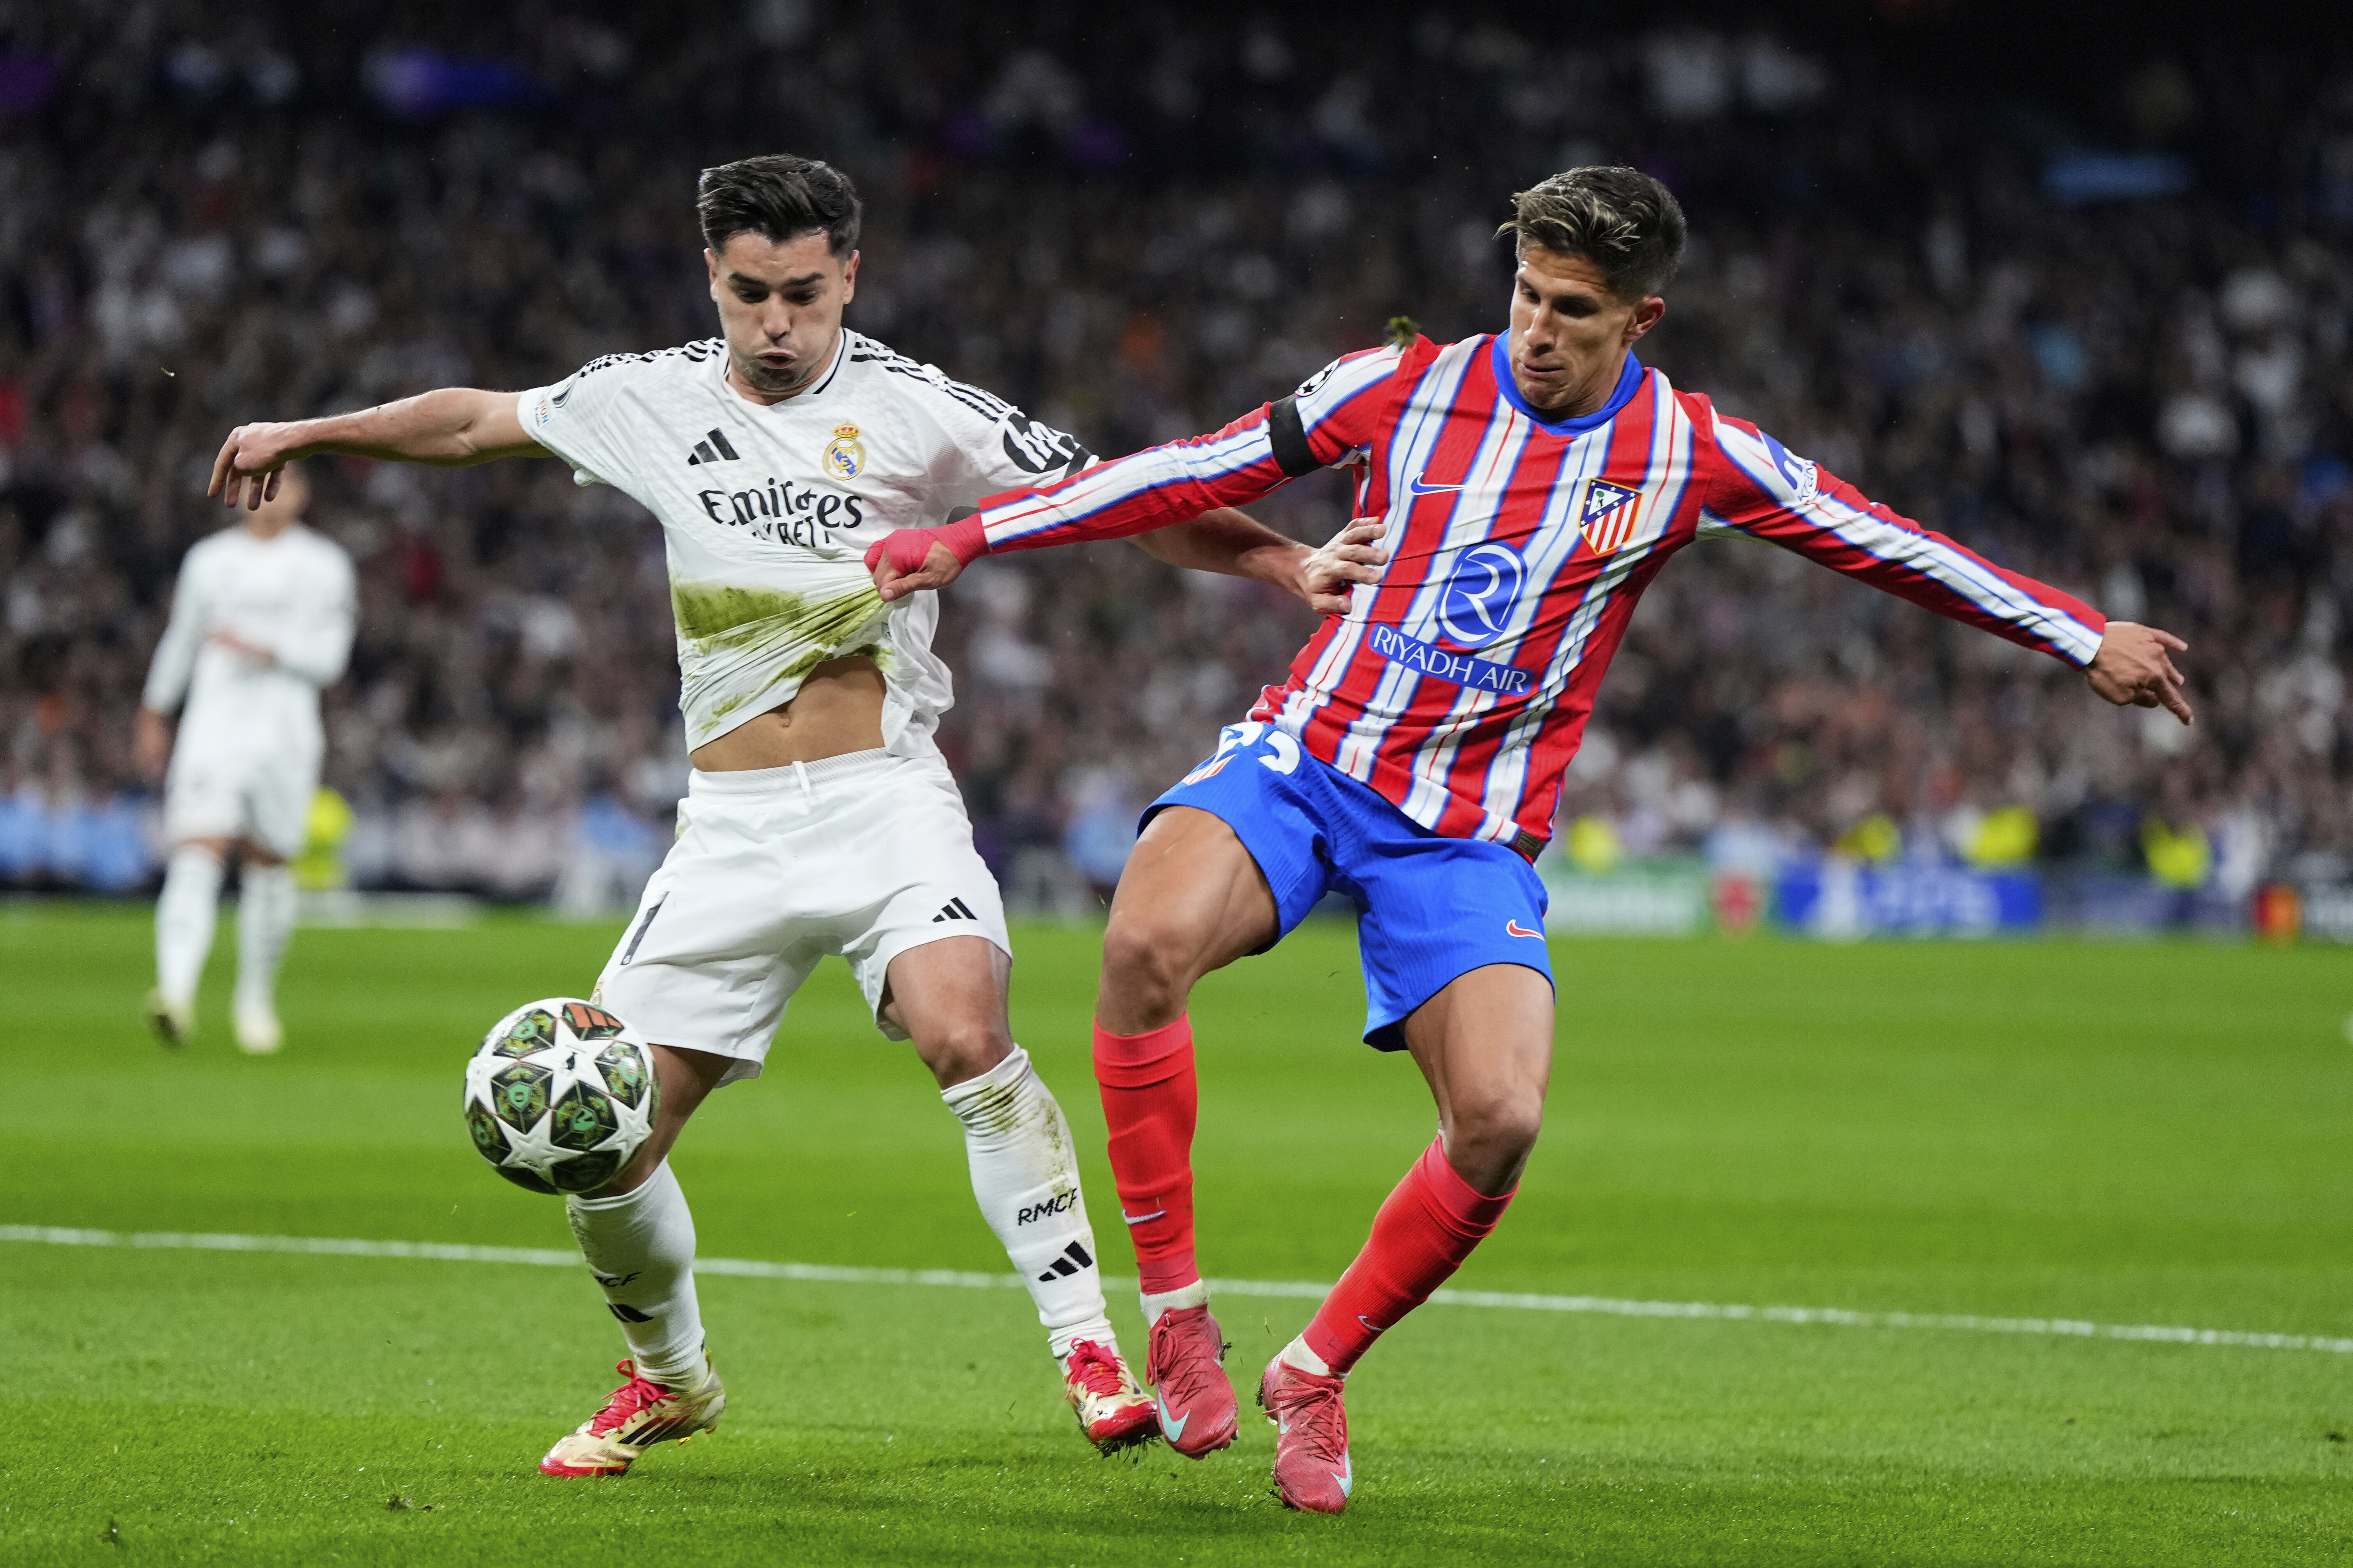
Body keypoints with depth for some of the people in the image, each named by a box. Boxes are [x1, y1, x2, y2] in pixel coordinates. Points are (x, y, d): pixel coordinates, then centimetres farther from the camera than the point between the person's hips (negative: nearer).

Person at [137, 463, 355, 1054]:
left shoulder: (325, 567, 5)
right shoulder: (209, 560, 12)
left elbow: (329, 660, -2)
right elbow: (179, 641, 23)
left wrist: (270, 649, -18)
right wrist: (153, 713, 28)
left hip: (285, 732, 0)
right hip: (211, 730, 0)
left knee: (268, 867, 6)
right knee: (197, 856, -17)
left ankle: (256, 1000, 26)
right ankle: (176, 993, -32)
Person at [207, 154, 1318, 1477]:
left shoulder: (912, 409, -3)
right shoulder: (654, 399, 8)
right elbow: (476, 420, 25)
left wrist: (1281, 559, -14)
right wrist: (307, 434, 35)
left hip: (885, 797, -4)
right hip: (730, 825, 4)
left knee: (963, 1034, -31)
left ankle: (1090, 1350, -23)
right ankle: (670, 1378, 24)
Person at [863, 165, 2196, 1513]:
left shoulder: (1690, 456, 0)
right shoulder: (1406, 389, -2)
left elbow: (1892, 549, 10)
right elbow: (1197, 474, 4)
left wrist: (2087, 640, 12)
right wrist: (971, 538, 3)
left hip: (1471, 834, 1)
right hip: (1306, 762, -1)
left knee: (1501, 1119, -22)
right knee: (1150, 941, -32)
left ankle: (1316, 1371, 4)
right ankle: (1174, 1306, -16)